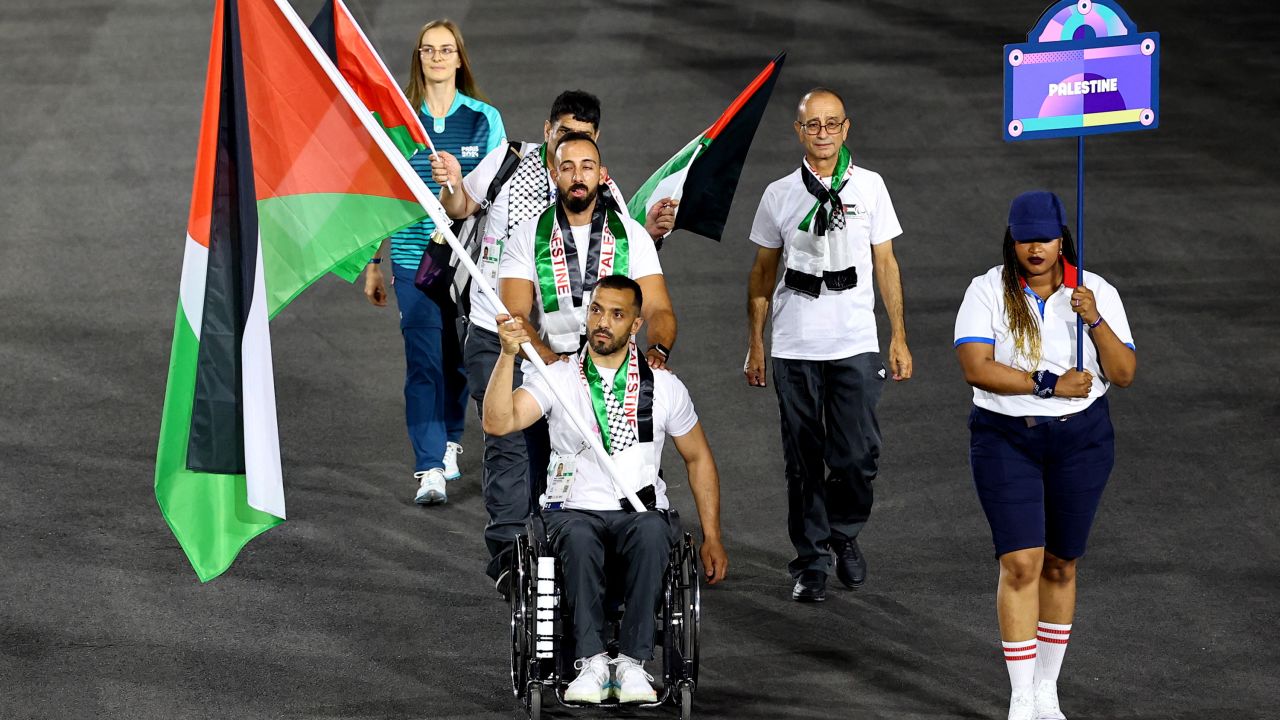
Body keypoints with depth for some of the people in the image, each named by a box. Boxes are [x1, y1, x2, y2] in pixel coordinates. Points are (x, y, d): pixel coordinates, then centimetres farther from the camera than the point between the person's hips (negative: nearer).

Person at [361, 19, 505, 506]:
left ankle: (449, 441, 35)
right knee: (423, 363, -9)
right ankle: (430, 471, -12)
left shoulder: (485, 120, 3)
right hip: (414, 260, -1)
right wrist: (372, 263, 6)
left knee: (457, 358, 10)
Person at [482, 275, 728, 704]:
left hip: (640, 511, 1)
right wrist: (508, 355, -25)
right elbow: (499, 423, -12)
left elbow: (698, 459, 17)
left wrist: (712, 538, 11)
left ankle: (632, 662, -36)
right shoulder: (557, 379, 3)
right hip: (574, 511, -1)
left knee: (651, 533, -36)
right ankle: (592, 663, -38)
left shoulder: (663, 386, 7)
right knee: (579, 539, -37)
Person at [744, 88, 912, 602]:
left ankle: (844, 533, 21)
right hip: (794, 347, 0)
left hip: (856, 346, 0)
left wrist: (899, 337, 5)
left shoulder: (869, 187, 5)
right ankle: (811, 561, 12)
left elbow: (885, 264, 8)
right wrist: (755, 343, 9)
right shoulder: (779, 194, 5)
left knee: (859, 454, -6)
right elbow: (763, 271, 11)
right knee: (803, 460, 2)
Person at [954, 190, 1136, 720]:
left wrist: (1096, 320, -20)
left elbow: (1124, 375, -5)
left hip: (1081, 440, 2)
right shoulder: (988, 292, -5)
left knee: (1059, 566, 9)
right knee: (1021, 564, -11)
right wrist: (1049, 385, -20)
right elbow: (977, 368, -16)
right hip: (1005, 441, -2)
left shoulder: (1097, 293, 0)